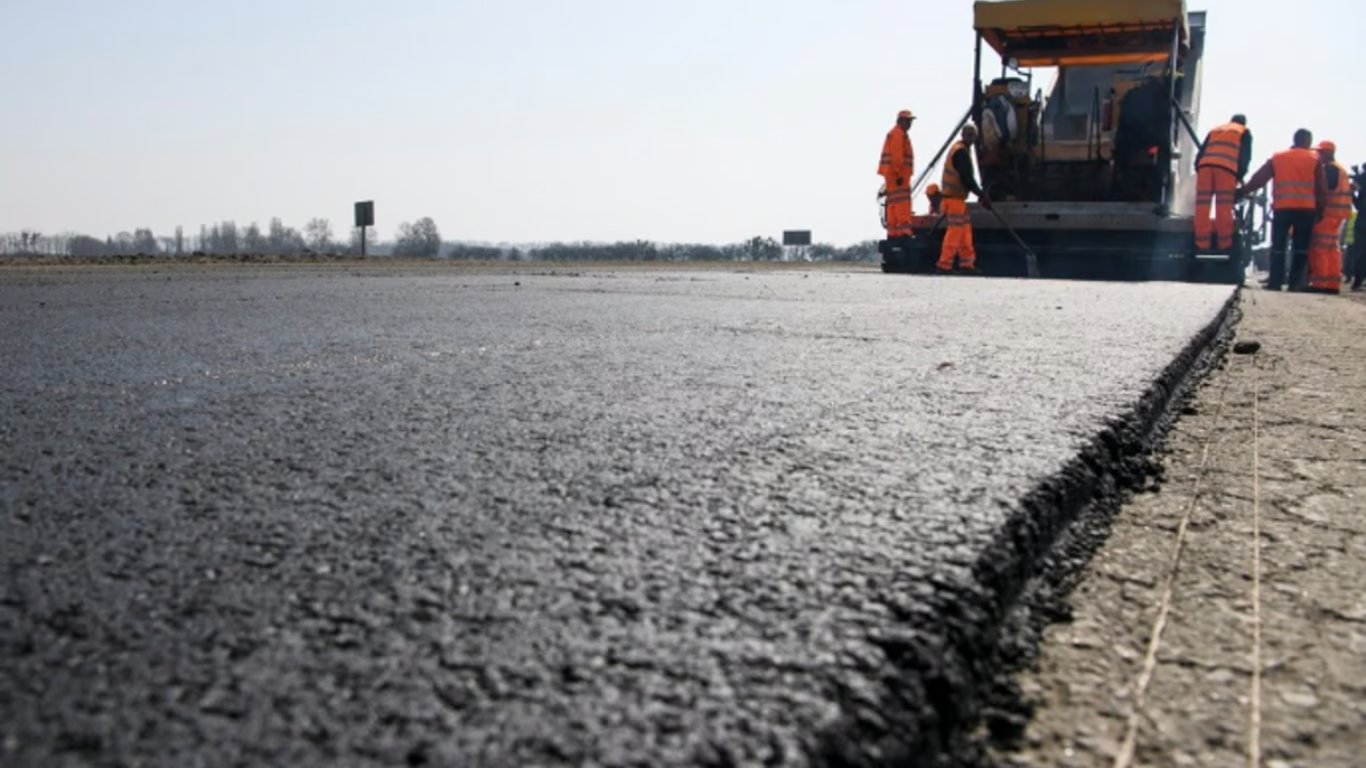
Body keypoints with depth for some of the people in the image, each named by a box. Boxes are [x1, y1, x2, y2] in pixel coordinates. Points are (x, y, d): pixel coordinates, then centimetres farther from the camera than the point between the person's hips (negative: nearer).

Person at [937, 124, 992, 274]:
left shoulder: (961, 150, 18)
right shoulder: (961, 152, -15)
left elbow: (967, 176, 23)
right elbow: (967, 178, -21)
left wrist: (980, 194, 20)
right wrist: (981, 194, -18)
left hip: (957, 197, 11)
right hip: (954, 197, -11)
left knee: (965, 229, 13)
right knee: (955, 231, -9)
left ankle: (966, 263, 17)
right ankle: (944, 264, -7)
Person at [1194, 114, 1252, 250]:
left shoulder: (1215, 130, 36)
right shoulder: (1244, 132, 25)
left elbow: (1201, 152, 25)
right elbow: (1245, 156, 11)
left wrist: (1198, 169, 22)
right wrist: (1239, 176, 11)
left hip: (1204, 165, 3)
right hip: (1226, 167, -3)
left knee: (1202, 207, -3)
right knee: (1224, 208, -6)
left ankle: (1202, 244, -8)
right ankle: (1225, 244, -7)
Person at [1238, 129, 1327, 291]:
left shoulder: (1277, 158, 9)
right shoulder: (1314, 159, 6)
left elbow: (1258, 179, 5)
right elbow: (1322, 188, 4)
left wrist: (1241, 192, 11)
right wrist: (1320, 209, 10)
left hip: (1282, 208, 1)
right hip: (1306, 210, -1)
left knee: (1278, 247, 5)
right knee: (1301, 248, 4)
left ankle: (1275, 282, -2)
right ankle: (1295, 283, 0)